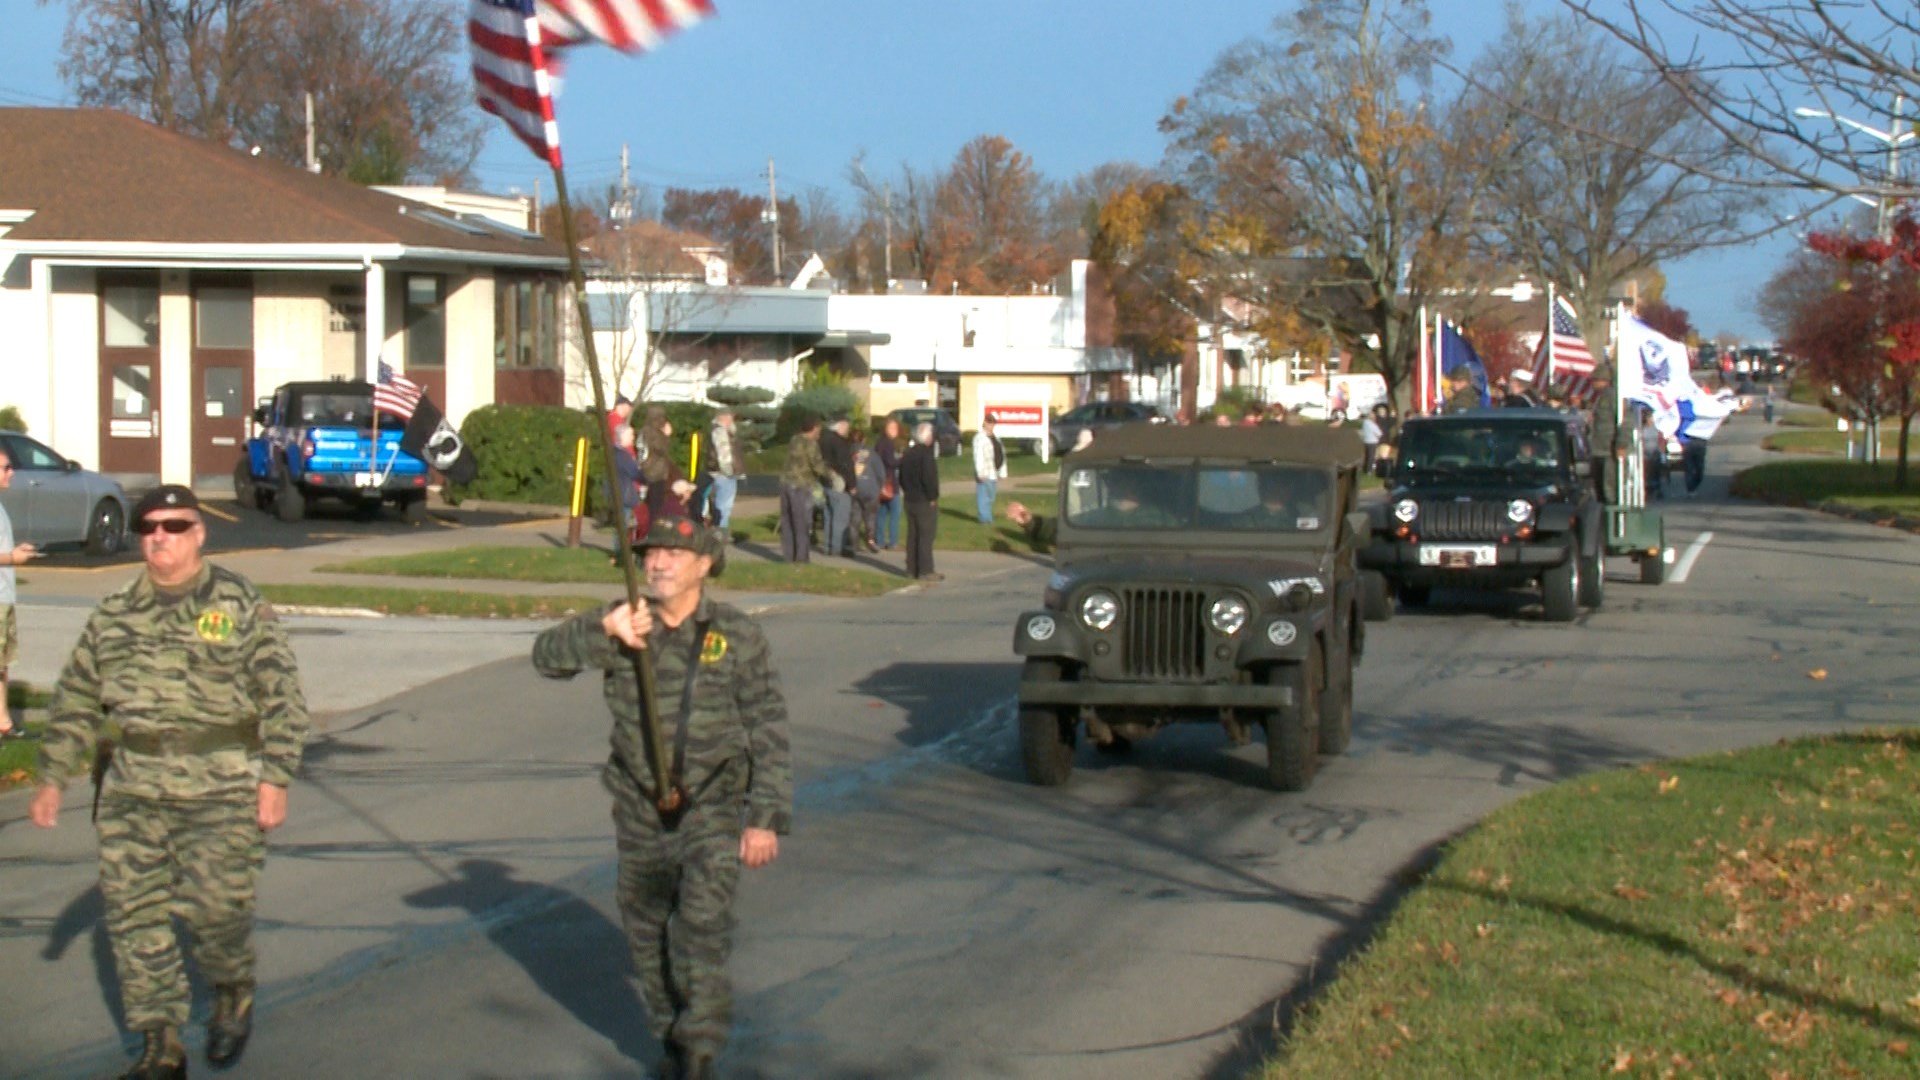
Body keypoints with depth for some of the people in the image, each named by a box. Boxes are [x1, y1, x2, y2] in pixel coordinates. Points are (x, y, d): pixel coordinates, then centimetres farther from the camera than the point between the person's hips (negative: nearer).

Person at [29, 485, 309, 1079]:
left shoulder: (240, 604, -1)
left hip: (222, 788, -4)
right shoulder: (114, 615, 11)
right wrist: (53, 778, 12)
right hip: (133, 789, 4)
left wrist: (275, 779, -10)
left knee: (215, 903, -7)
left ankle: (233, 994, 24)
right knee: (133, 912, 1)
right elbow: (76, 699, 17)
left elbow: (281, 694, -3)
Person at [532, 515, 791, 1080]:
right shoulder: (623, 624, 0)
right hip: (640, 811, 3)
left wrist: (766, 818, -10)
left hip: (714, 807, -3)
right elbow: (547, 656, -11)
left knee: (703, 922, -17)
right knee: (646, 929, 12)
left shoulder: (737, 635, -6)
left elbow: (769, 731, -4)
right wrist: (603, 631, -29)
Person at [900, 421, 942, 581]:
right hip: (925, 502, -9)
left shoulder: (907, 454, 11)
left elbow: (902, 477, 16)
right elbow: (929, 478, -24)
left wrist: (907, 492, 18)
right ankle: (925, 571, -6)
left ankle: (912, 569, 17)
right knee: (926, 536, -5)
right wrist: (932, 497, -14)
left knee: (913, 535, 13)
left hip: (910, 501, 9)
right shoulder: (926, 454, -18)